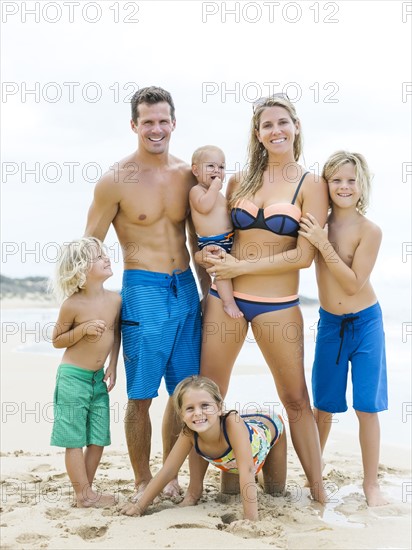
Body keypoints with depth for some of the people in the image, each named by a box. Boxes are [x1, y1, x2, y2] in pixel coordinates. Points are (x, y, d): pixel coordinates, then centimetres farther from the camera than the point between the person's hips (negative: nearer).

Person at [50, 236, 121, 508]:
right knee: (75, 439, 1)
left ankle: (87, 490, 22)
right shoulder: (73, 305, -15)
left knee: (99, 438, 9)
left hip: (98, 377, 5)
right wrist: (83, 329, -20)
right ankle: (84, 495, 10)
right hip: (73, 376, -5)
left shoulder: (115, 299, -2)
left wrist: (112, 367, 4)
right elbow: (56, 340, -4)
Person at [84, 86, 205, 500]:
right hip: (143, 291, -5)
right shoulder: (116, 180, -6)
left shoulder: (187, 175, 7)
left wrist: (208, 292, 16)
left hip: (186, 289, 5)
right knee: (141, 395, 2)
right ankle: (143, 482, 19)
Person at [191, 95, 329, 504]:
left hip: (278, 305, -3)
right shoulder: (240, 181, 8)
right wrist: (209, 255, -4)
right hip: (225, 297, 3)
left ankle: (319, 492, 19)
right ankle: (195, 485, 19)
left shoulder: (311, 185, -3)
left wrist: (241, 266, -12)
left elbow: (303, 256, -12)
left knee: (296, 398, 6)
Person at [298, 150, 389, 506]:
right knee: (324, 405, 11)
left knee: (367, 407, 2)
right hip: (329, 323, 3)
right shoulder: (317, 223, -4)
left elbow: (353, 284, -19)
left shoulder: (369, 231, -15)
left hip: (365, 323, -3)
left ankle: (371, 483, 17)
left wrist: (324, 244, -27)